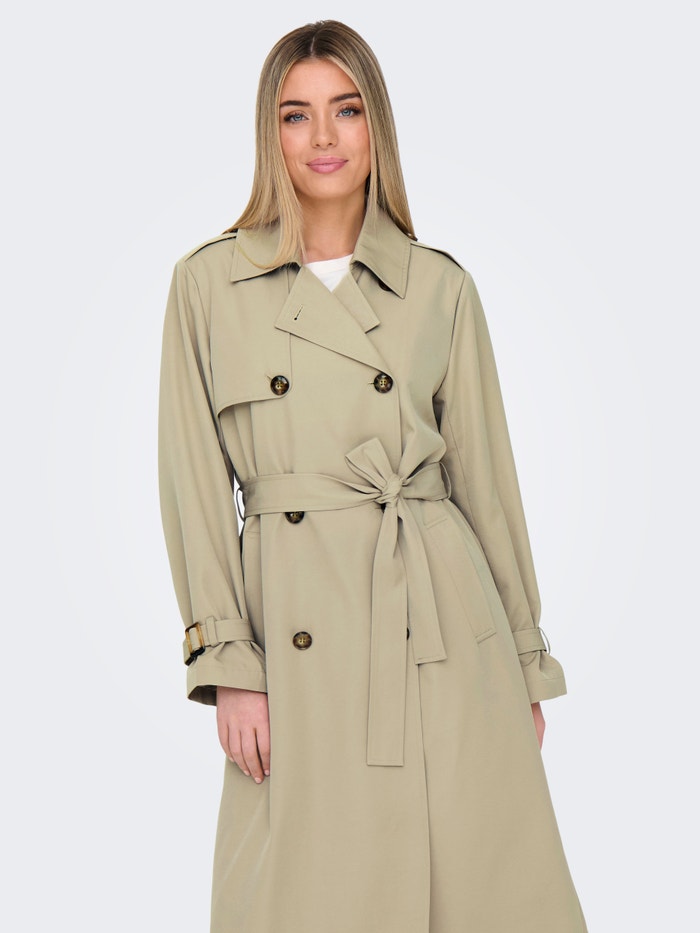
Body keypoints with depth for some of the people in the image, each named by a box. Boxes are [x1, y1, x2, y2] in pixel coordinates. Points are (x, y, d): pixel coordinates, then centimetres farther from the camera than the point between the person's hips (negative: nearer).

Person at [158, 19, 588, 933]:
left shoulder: (440, 287, 5)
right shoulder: (208, 283, 3)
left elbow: (485, 476, 9)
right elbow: (197, 488, 2)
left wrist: (523, 664, 10)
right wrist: (228, 665, -5)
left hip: (441, 628, 1)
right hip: (297, 635, -1)